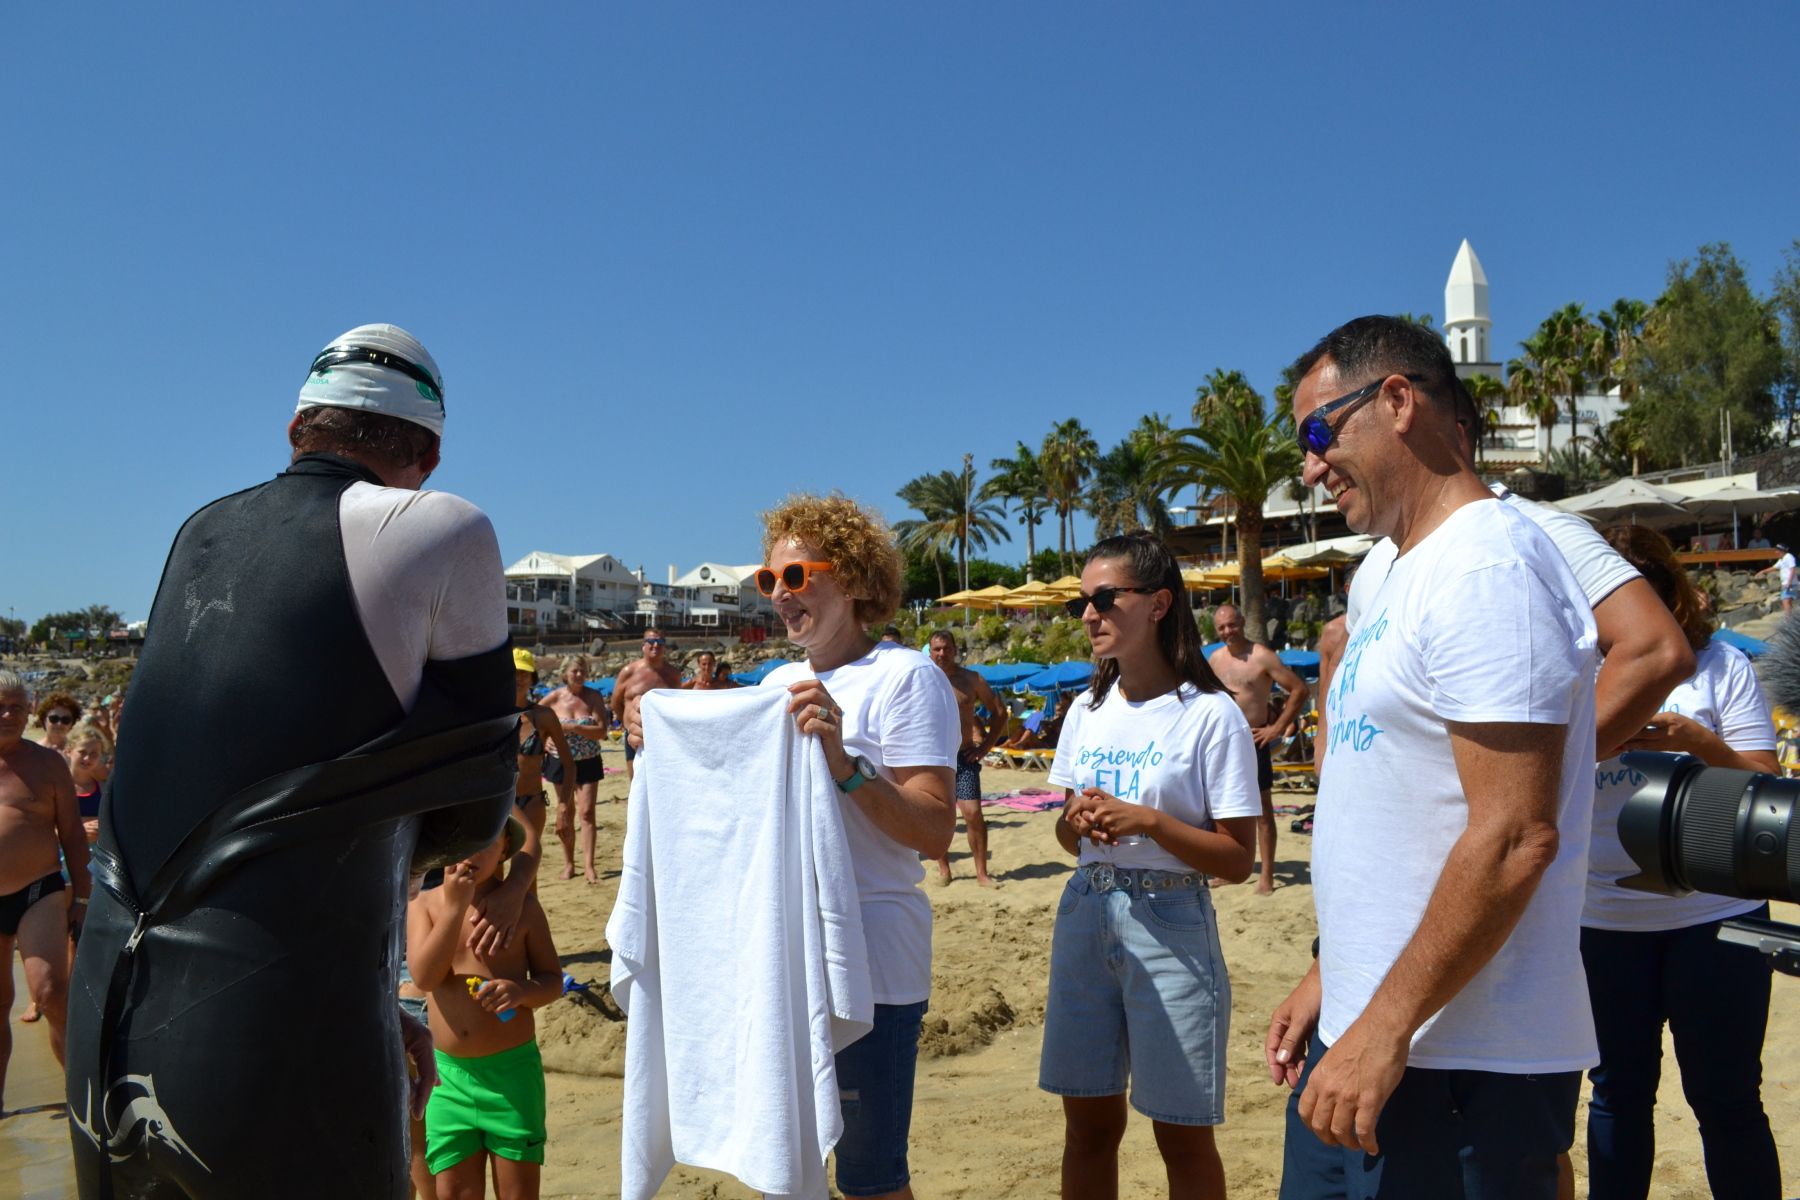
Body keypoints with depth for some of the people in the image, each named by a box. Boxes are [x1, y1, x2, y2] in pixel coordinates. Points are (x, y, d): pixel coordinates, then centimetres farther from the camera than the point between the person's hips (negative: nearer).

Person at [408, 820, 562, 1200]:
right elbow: (424, 976, -16)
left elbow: (553, 980, 2)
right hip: (448, 1073, 1)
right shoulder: (424, 905, -1)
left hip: (512, 1069, -1)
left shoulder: (522, 905, -3)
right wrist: (455, 906, -21)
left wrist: (522, 991, -19)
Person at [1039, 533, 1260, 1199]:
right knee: (1088, 1123, 13)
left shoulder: (1210, 715, -11)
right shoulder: (1088, 709, 8)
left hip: (1170, 923, -5)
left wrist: (1147, 821, -24)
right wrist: (1076, 822, -7)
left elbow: (1237, 860, -12)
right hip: (1085, 915, 5)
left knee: (1181, 1132, 6)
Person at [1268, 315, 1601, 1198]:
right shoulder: (1400, 576, 14)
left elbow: (1514, 837, -23)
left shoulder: (1487, 566, -17)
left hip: (1458, 1063, -9)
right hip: (1362, 1034, 9)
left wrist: (1385, 1028, -20)